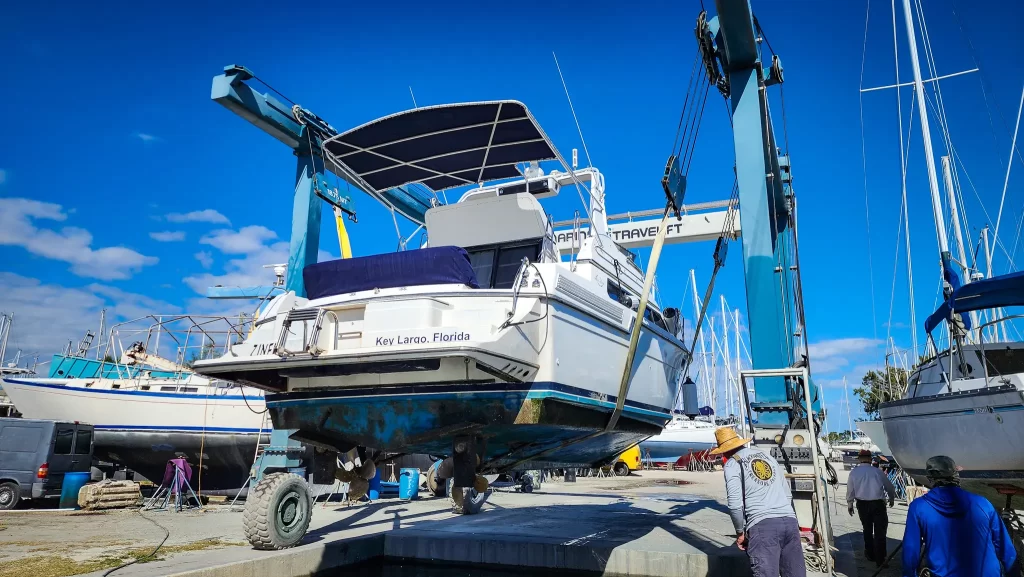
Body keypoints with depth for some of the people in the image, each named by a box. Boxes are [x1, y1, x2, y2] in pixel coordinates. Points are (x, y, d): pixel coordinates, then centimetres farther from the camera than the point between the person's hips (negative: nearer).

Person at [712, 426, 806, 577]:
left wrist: (740, 532, 6)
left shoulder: (733, 463, 3)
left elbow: (735, 504, -7)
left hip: (762, 525, -6)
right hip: (789, 521, 6)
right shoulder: (767, 456, 23)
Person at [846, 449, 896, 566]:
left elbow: (850, 490, 3)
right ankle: (880, 560, 2)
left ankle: (870, 554, 29)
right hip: (878, 504, -2)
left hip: (862, 504, 2)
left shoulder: (854, 472, 0)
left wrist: (850, 504, 17)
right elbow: (889, 487, 12)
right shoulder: (877, 471, -2)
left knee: (867, 530, 20)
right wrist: (892, 499, 32)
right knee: (880, 532, 3)